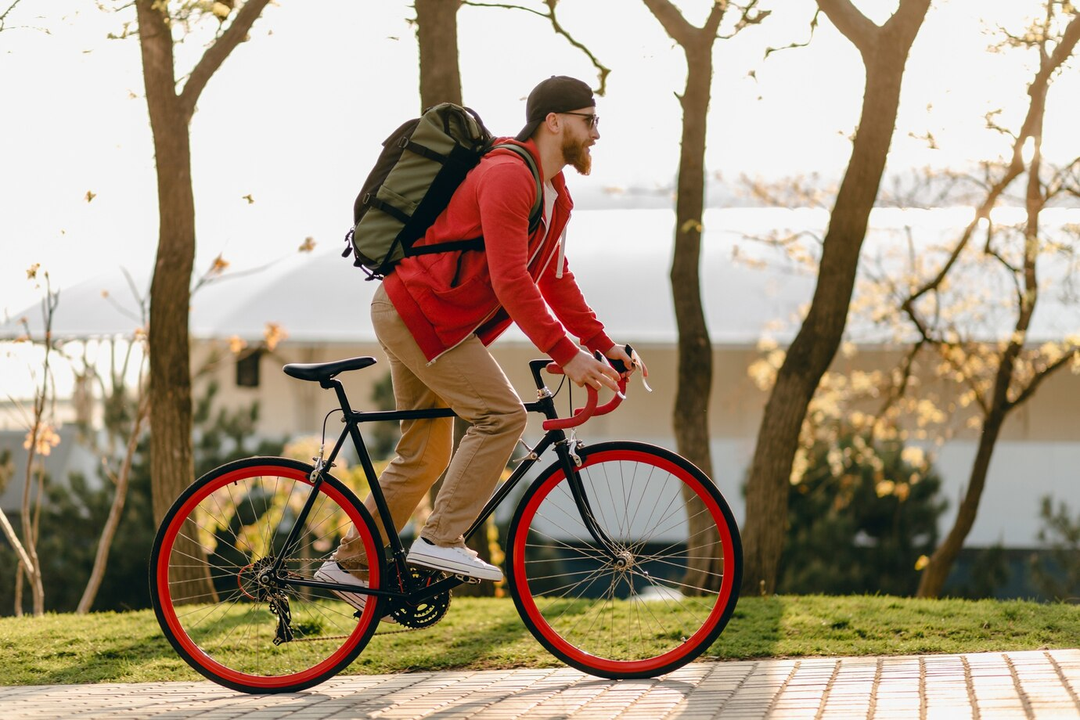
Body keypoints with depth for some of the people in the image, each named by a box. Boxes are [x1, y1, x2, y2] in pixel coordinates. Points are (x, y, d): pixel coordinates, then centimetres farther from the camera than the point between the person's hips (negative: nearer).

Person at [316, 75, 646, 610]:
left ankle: (349, 563, 23)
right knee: (502, 413, -18)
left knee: (426, 455, 14)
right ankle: (440, 540, -15)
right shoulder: (508, 176, -21)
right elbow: (511, 281, -28)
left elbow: (555, 280, 18)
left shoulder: (553, 193, 12)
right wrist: (566, 355, -28)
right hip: (417, 312, -10)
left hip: (416, 315, 10)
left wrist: (604, 346, 10)